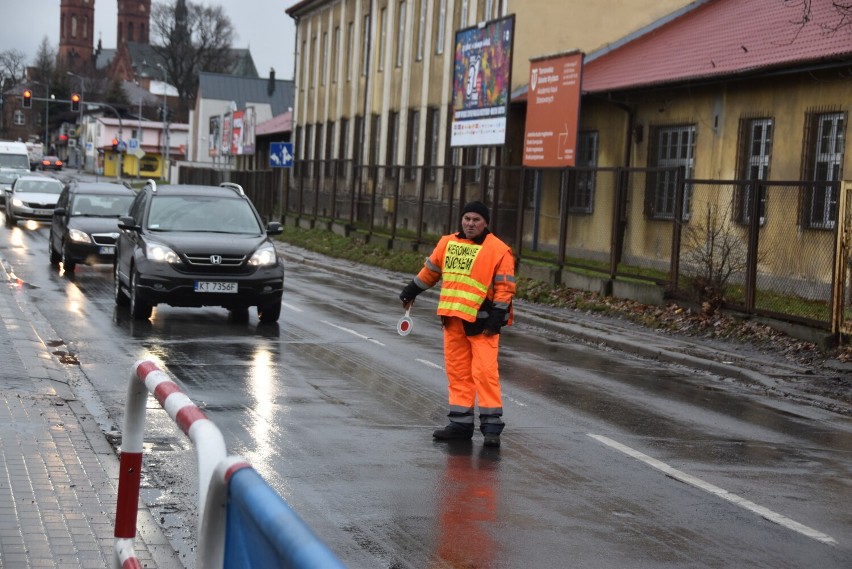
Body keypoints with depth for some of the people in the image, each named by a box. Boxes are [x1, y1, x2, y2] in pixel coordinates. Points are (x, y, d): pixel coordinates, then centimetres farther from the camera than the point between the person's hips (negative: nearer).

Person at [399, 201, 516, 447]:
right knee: (458, 372, 9)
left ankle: (492, 425, -4)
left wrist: (497, 318, -13)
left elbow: (505, 287, -7)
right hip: (453, 319, 5)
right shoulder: (447, 243, 10)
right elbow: (430, 270, 25)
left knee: (485, 372, -10)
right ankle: (461, 423, 15)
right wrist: (412, 290, 32)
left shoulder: (499, 250, -5)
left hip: (482, 322, -5)